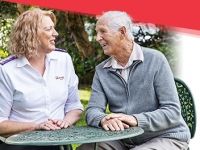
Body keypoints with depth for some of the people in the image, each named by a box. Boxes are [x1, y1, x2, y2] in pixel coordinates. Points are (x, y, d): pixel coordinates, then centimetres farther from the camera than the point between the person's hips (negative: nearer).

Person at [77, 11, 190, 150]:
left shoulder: (155, 60, -10)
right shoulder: (101, 71, 5)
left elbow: (172, 112, -14)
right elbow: (93, 111, -4)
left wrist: (136, 120, -29)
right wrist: (103, 119, -28)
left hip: (166, 137, -4)